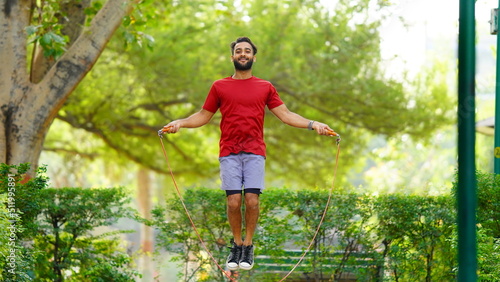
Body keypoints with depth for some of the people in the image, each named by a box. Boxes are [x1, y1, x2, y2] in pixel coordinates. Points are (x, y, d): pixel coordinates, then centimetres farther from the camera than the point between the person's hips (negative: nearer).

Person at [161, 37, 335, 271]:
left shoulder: (265, 87, 12)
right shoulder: (219, 86, 11)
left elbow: (285, 115, 11)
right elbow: (203, 116, 14)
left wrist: (313, 125, -1)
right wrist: (180, 123, -3)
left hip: (255, 152, 0)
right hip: (229, 153, 0)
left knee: (252, 201, -10)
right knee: (233, 202, -9)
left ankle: (248, 245, 7)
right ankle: (237, 244, 11)